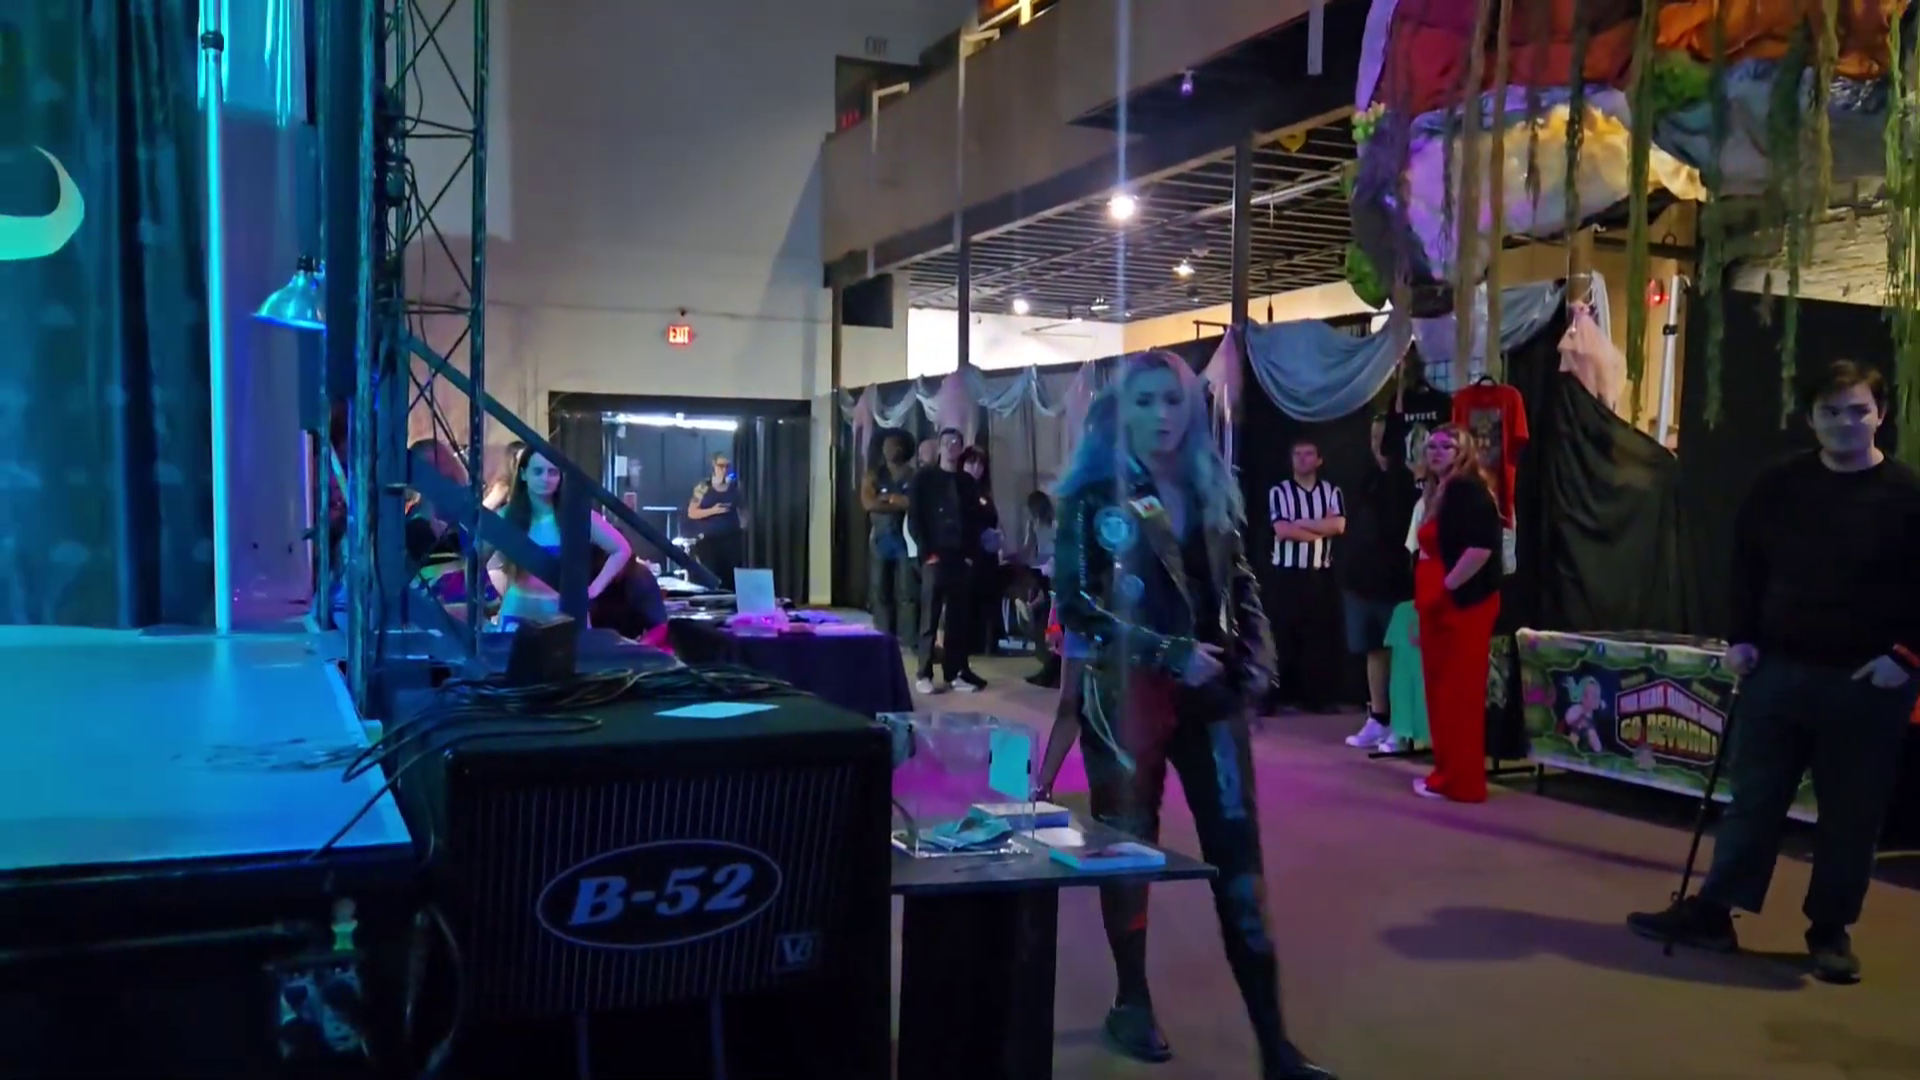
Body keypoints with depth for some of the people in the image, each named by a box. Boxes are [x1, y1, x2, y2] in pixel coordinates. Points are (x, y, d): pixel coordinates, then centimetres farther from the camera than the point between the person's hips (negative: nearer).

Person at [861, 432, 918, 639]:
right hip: (881, 539, 2)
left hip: (906, 538, -2)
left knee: (907, 593, -7)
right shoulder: (874, 475, 10)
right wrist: (901, 503, -9)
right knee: (880, 593, 2)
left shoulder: (913, 475, 7)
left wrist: (889, 498, -7)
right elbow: (869, 503, -7)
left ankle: (908, 639, -7)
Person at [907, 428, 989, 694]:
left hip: (962, 559, 4)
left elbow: (976, 521, 15)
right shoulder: (924, 478, 3)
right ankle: (924, 674, 2)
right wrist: (927, 552, -11)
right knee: (930, 618, -3)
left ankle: (955, 672, 10)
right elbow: (914, 518, -3)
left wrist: (972, 554, 2)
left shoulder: (967, 482, 15)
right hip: (935, 557, -4)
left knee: (959, 618, 4)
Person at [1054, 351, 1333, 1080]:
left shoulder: (1212, 490, 9)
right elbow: (1077, 606, -13)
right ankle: (1132, 1002, 30)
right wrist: (1170, 654, -18)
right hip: (1127, 696, -3)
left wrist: (1252, 660, 0)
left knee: (1238, 855, 0)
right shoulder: (1095, 496, -5)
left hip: (1209, 694, 4)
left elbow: (1241, 586, 16)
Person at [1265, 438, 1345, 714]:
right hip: (1287, 575, -2)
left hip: (1321, 575, 2)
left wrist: (1301, 522, -9)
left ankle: (1318, 697, 12)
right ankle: (1283, 697, 9)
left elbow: (1338, 526, -7)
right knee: (1285, 637, 0)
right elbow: (1282, 530, -13)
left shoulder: (1332, 491, 9)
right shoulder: (1279, 491, 0)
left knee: (1320, 637, 4)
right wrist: (1321, 527, -7)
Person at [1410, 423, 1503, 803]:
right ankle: (1447, 772, 20)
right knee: (1442, 691, 13)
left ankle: (1460, 781, 0)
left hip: (1462, 605, -10)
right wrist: (1425, 601, 19)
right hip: (1440, 608, 10)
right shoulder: (1440, 492, 18)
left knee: (1459, 693, -5)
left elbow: (1481, 547, -25)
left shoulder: (1467, 489, -12)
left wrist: (1447, 588, -19)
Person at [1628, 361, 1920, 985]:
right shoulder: (1779, 487, 5)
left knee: (1851, 812, 7)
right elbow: (1746, 564, 12)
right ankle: (1713, 911, 16)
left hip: (1867, 683, -3)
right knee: (1752, 797, 9)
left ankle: (1831, 931, 21)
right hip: (1778, 670, 3)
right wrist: (1741, 637, 4)